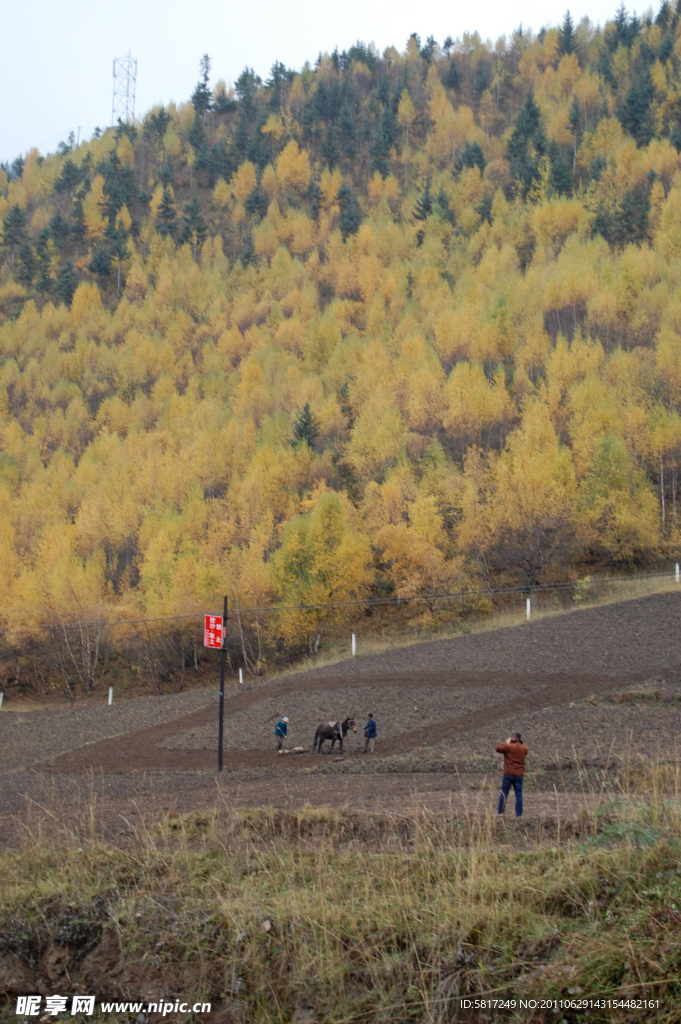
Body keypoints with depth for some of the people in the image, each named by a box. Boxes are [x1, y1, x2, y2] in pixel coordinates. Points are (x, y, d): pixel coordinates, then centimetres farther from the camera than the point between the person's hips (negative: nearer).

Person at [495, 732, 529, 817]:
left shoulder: (509, 747, -10)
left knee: (504, 793, 5)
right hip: (519, 775, 3)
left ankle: (500, 811, 4)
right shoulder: (524, 748, 3)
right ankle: (519, 814, 4)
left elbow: (498, 749, -2)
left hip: (508, 774, -3)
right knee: (519, 794, 5)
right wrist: (521, 743, 16)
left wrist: (507, 742, 8)